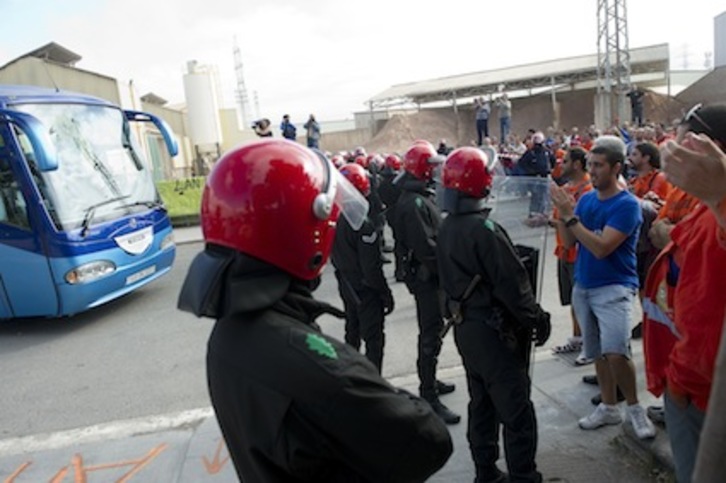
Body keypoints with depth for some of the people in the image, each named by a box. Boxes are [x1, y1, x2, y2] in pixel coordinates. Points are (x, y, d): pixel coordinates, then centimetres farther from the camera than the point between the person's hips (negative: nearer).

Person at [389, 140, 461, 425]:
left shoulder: (417, 197, 12)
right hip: (426, 276, -11)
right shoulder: (414, 203, -22)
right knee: (431, 336, -4)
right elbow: (426, 247, -26)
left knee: (430, 331, 21)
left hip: (426, 274, 11)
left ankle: (430, 383, 37)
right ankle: (429, 398, 5)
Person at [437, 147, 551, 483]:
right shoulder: (483, 228, -22)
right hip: (493, 331, -9)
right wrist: (537, 319, -9)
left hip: (464, 327, 9)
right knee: (516, 411, 3)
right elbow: (512, 282, -21)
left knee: (481, 405, 19)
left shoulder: (446, 228, 5)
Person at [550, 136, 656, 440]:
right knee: (597, 353, 15)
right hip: (583, 286, 6)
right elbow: (569, 242, 2)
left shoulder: (627, 204, -14)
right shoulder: (586, 199, 5)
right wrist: (562, 213, -13)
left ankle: (635, 408, 6)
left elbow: (601, 247, -24)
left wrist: (571, 217, -23)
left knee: (616, 353, -19)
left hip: (614, 288, -6)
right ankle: (608, 408, 31)